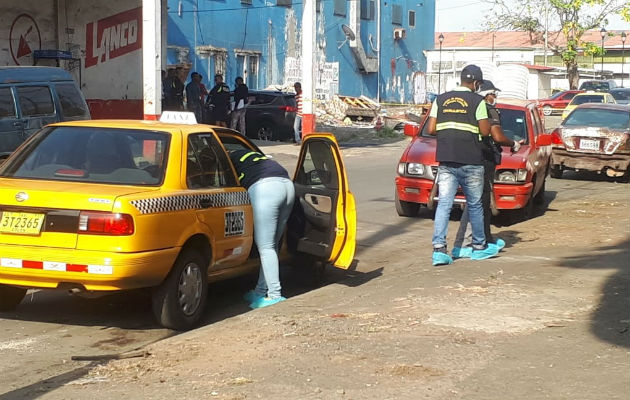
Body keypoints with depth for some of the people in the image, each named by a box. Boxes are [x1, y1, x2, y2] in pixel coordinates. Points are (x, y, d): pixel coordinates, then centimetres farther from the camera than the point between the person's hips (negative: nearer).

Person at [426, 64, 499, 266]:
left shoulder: (440, 100, 8)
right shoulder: (477, 101, -4)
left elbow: (431, 129, 4)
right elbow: (485, 131, -8)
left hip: (445, 160, 3)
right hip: (470, 161, -3)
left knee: (444, 204, 0)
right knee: (475, 205, 12)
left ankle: (439, 249, -11)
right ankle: (479, 246, 24)